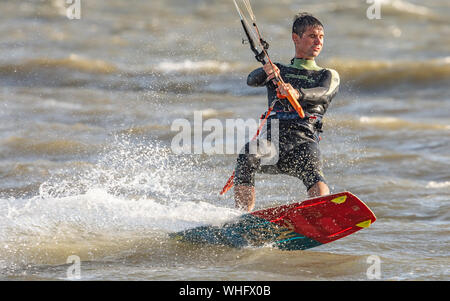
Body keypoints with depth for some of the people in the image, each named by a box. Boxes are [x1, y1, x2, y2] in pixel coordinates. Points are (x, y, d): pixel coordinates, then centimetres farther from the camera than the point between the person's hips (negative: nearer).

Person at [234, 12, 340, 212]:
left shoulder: (328, 76, 22)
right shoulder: (278, 70, 29)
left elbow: (323, 94, -3)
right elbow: (252, 81, 7)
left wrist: (297, 93, -27)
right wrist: (265, 72, -19)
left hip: (304, 138, -2)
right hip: (272, 134, 2)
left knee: (312, 172, -33)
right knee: (248, 158, -31)